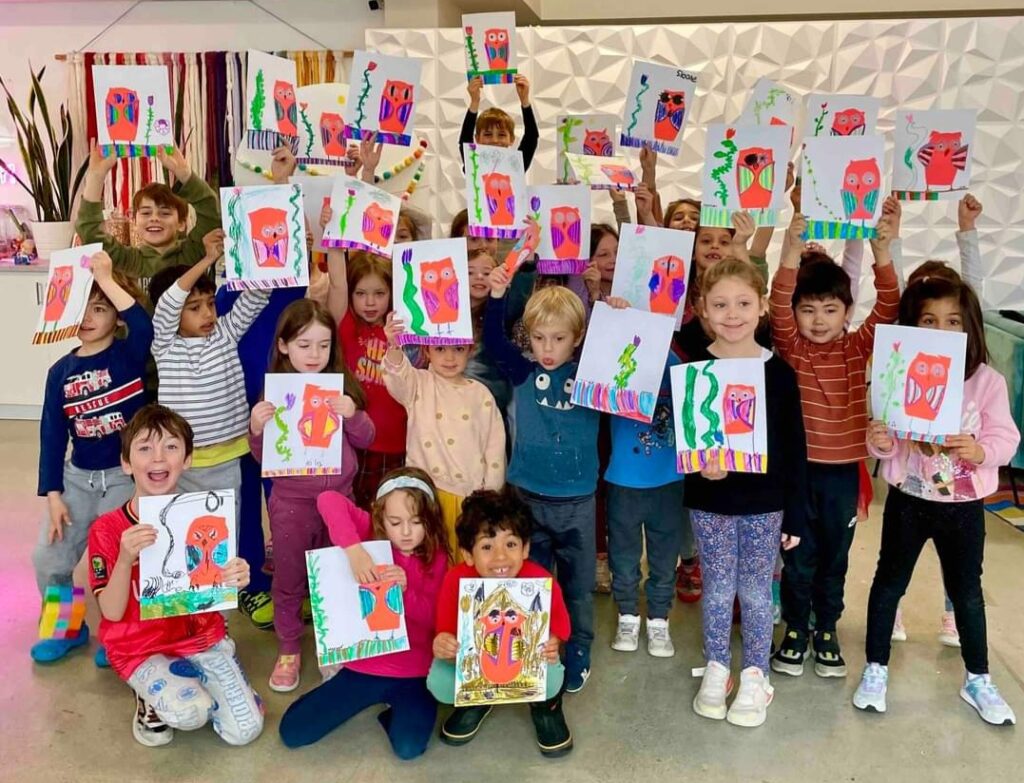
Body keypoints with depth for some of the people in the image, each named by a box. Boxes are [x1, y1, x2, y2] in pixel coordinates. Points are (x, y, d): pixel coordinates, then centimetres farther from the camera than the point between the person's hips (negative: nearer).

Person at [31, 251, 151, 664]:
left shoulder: (129, 355, -9)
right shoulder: (60, 371, 1)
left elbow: (144, 325, -34)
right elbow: (52, 435, 2)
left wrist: (106, 280, -30)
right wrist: (53, 495, -2)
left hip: (128, 477, -4)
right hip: (78, 477, 5)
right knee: (48, 558, 9)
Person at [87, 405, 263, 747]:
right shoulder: (107, 530, -14)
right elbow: (112, 612, -16)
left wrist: (236, 579, -28)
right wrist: (126, 559, -34)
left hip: (203, 635, 3)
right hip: (141, 648, -2)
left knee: (245, 729, -4)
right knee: (191, 713, -28)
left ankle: (189, 679, 21)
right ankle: (152, 700, 7)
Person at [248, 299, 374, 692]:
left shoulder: (341, 385, -3)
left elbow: (365, 440, 1)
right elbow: (263, 457, -3)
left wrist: (353, 415, -19)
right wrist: (257, 430, -23)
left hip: (338, 495, 1)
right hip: (291, 501, -1)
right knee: (288, 580, 13)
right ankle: (289, 650, 32)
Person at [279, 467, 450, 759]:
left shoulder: (437, 558, -7)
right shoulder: (373, 536, -7)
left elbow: (432, 620, -12)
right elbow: (329, 500, -23)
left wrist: (405, 590, -30)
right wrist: (354, 548, -36)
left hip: (413, 672, -2)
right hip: (363, 665, 2)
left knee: (409, 747, -24)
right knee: (293, 732, 0)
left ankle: (394, 708, 10)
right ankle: (374, 696, 20)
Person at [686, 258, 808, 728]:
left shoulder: (779, 372, -5)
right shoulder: (693, 369, -6)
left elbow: (795, 447, -1)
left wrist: (795, 514, -1)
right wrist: (700, 465, -25)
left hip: (764, 504, 0)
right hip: (710, 503, 0)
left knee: (756, 592, 12)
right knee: (718, 590, 12)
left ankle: (755, 676, 29)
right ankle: (717, 670, 31)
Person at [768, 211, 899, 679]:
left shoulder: (858, 349, 0)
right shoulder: (790, 348, -6)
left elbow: (888, 310, -12)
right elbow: (778, 309, -22)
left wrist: (882, 255, -27)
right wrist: (791, 254, -36)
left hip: (843, 469, 2)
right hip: (796, 466, -2)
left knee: (835, 557, 16)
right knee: (798, 557, 11)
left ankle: (827, 631, 34)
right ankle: (795, 631, 28)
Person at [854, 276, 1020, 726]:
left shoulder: (987, 381, -8)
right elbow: (889, 442, -3)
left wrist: (980, 451, -28)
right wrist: (881, 444, -25)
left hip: (964, 505, 0)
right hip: (907, 501, 0)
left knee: (967, 591, 16)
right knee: (889, 582, 12)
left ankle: (977, 680, 35)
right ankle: (875, 670, 28)